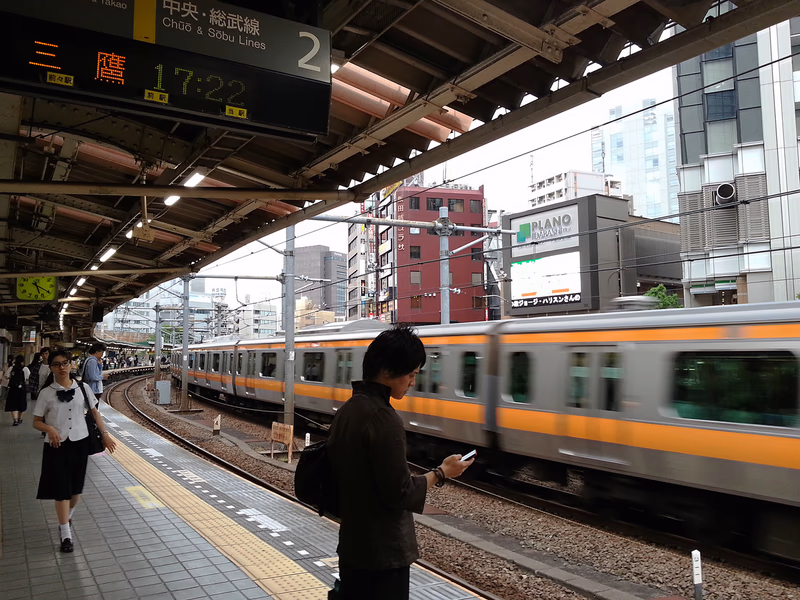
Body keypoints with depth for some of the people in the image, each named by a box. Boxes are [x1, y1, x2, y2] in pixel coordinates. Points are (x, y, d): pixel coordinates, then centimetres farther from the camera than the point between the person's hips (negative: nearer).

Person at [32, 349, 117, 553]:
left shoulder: (82, 388, -1)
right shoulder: (46, 393, -5)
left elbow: (95, 412, 8)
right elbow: (36, 422, 0)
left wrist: (105, 434, 2)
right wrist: (49, 429, -21)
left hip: (80, 443, 2)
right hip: (56, 445, -2)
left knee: (76, 487, 13)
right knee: (61, 489, -3)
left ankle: (67, 517, 41)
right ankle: (66, 535, 4)